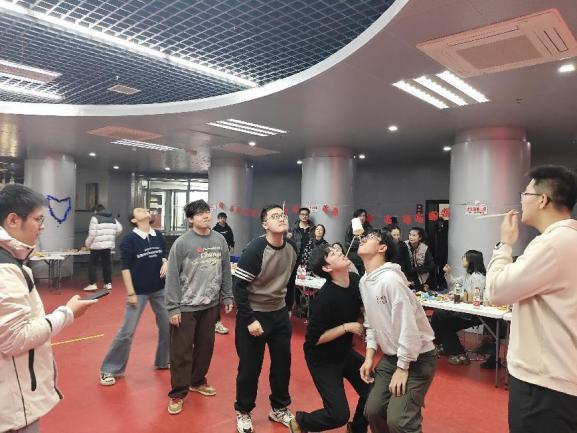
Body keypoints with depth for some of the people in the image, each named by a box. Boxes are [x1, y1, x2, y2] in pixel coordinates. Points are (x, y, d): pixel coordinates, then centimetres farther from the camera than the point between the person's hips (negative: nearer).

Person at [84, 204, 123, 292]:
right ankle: (108, 283, 14)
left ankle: (92, 284, -1)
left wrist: (87, 244, 1)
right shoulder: (112, 218, 12)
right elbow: (119, 229, 10)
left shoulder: (95, 218, -6)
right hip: (109, 245, 5)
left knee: (92, 264, 3)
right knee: (107, 264, 12)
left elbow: (92, 233, -10)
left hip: (97, 245, -5)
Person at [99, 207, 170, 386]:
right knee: (126, 332, 0)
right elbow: (125, 267, -11)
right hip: (139, 291, -5)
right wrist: (131, 293, -14)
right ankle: (110, 370, 17)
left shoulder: (159, 236, 2)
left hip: (159, 289, 5)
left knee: (168, 326, 12)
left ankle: (163, 361, 33)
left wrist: (165, 262, -9)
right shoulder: (129, 239, -10)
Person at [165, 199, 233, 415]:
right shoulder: (182, 243, -12)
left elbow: (226, 271, 9)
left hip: (211, 304, 5)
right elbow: (172, 277, -12)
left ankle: (197, 381, 37)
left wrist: (227, 297, 9)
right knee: (181, 351, 3)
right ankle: (178, 392, 20)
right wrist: (173, 307, -14)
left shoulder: (220, 240, 3)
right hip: (186, 306, -4)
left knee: (206, 346, 16)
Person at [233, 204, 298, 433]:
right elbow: (239, 287, -19)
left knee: (283, 363, 13)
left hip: (280, 314, 6)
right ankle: (243, 412, 29)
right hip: (253, 314, -5)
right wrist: (249, 320, -20)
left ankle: (279, 409, 35)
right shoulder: (255, 249, -21)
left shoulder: (292, 248, -4)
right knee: (250, 366, 5)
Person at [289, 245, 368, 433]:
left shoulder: (355, 279, -10)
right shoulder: (325, 298, -30)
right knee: (339, 415, -7)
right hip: (322, 359, -7)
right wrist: (347, 327, -25)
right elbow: (314, 339, -25)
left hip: (345, 351, 7)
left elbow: (365, 306, 10)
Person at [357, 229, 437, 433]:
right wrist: (369, 356, 4)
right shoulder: (364, 281, 3)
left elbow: (408, 326, -25)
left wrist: (402, 368, -19)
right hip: (391, 356, 8)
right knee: (373, 411, 7)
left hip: (417, 358, -8)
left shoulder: (390, 279, -25)